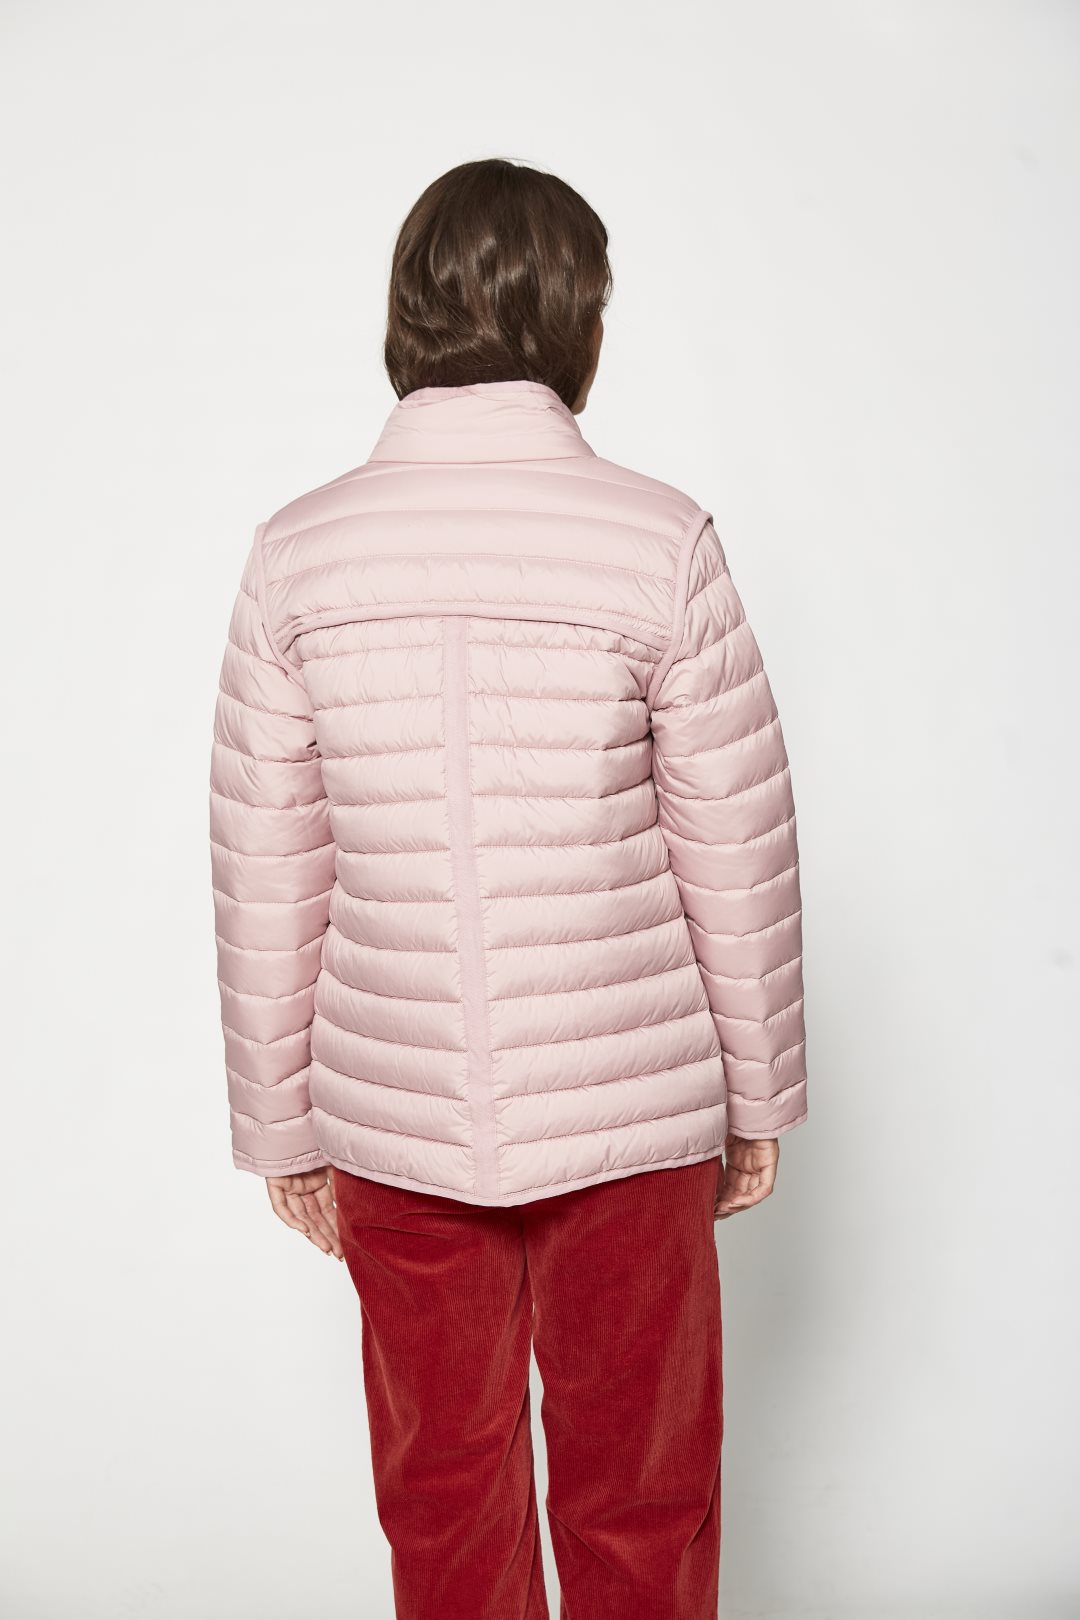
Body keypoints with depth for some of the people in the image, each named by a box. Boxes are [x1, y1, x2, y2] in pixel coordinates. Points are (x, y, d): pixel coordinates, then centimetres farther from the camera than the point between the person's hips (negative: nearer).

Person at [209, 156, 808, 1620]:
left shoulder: (299, 554, -6)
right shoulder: (660, 542, -12)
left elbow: (267, 880, -3)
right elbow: (738, 856, -6)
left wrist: (282, 1124, 9)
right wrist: (759, 1096, 7)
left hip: (394, 1117, 2)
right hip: (628, 1112, -1)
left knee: (441, 1487, 21)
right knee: (637, 1497, 19)